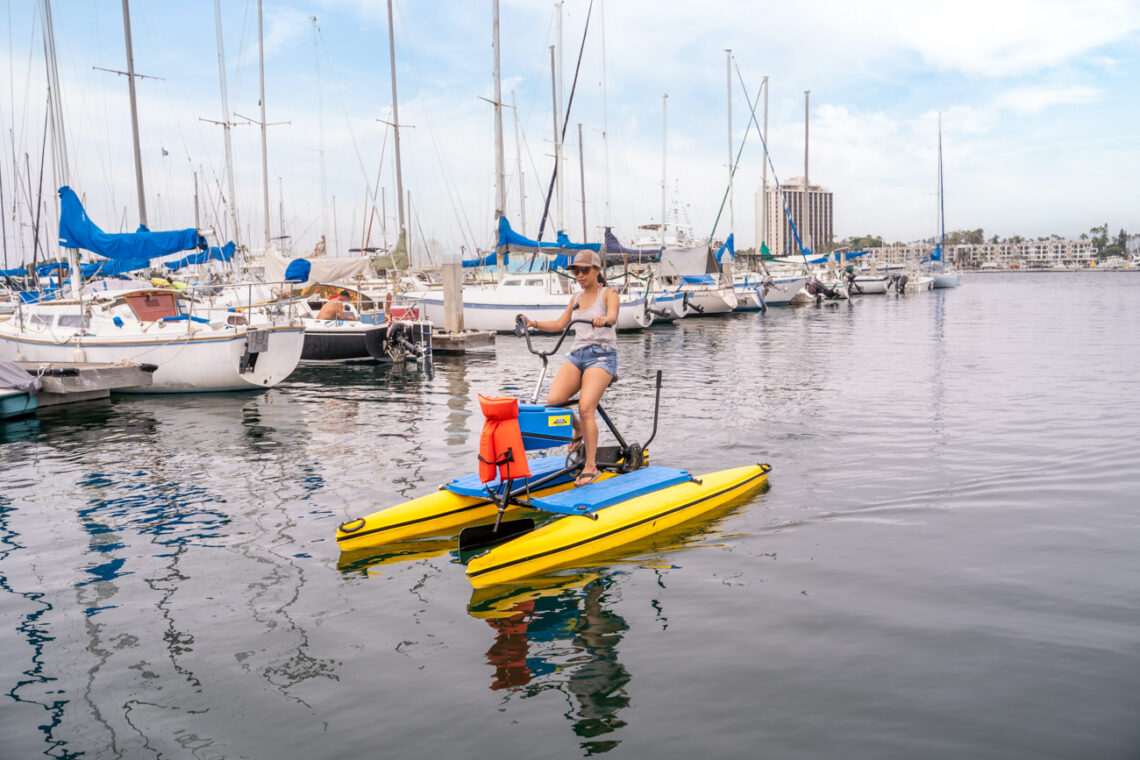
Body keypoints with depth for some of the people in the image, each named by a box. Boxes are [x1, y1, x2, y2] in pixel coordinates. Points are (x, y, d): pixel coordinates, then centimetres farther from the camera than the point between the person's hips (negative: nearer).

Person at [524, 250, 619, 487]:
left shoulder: (608, 294, 1)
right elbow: (560, 324, 23)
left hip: (601, 356, -5)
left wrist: (603, 320, -43)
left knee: (585, 408, -21)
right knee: (553, 401, -16)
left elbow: (612, 316, -19)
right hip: (576, 354, 6)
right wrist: (534, 324, 6)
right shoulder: (576, 298, 20)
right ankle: (579, 432, 13)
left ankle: (591, 466, -10)